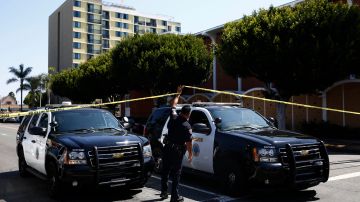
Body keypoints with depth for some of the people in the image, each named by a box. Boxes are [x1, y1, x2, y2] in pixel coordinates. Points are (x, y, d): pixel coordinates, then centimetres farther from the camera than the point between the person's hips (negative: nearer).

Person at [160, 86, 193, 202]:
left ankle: (164, 192, 28)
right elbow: (189, 142, -15)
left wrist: (178, 94, 27)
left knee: (165, 171, 17)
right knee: (176, 174, 2)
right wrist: (190, 154, -2)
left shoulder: (173, 118, -2)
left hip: (167, 148, 6)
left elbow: (173, 105, 16)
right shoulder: (187, 126, -16)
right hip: (177, 151, -5)